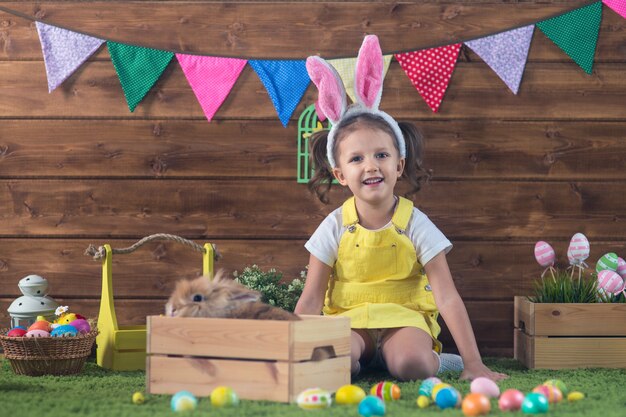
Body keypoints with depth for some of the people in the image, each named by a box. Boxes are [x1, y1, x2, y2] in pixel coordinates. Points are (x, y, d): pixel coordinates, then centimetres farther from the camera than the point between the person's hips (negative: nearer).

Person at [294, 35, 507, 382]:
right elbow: (310, 301, -1)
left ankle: (431, 358, -2)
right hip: (349, 320, 1)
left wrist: (473, 365, -18)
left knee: (411, 365, -35)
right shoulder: (335, 227, -5)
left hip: (403, 317, -1)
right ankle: (358, 358, -1)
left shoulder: (416, 225, -9)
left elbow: (447, 298, -12)